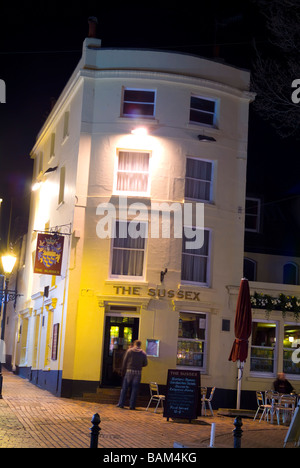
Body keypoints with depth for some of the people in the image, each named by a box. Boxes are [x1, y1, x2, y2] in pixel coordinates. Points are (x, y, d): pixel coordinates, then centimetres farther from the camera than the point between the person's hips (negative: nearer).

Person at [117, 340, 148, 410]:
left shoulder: (129, 350, 0)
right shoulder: (143, 353, 3)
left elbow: (124, 361, 0)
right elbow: (145, 364, 6)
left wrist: (123, 371, 8)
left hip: (129, 371, -1)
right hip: (138, 372, 1)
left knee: (124, 388, 6)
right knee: (134, 389, 5)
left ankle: (121, 403, 6)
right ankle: (132, 405, 4)